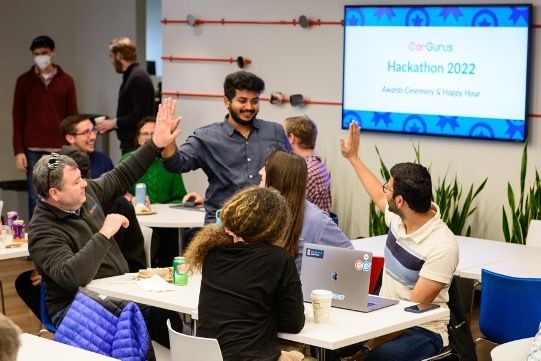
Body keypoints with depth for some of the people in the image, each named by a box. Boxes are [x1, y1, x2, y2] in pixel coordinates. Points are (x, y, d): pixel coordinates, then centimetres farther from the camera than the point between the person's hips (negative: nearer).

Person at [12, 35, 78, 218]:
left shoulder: (66, 80, 6)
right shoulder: (24, 80, 5)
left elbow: (73, 117, 7)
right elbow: (18, 117, 4)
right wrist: (18, 150, -3)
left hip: (60, 149, 0)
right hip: (33, 149, 0)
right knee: (35, 197, 3)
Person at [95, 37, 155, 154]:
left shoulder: (138, 77, -14)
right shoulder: (131, 75, 16)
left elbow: (140, 114, -21)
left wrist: (114, 123, -13)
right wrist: (112, 124, 12)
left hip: (135, 144, -9)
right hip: (130, 142, 9)